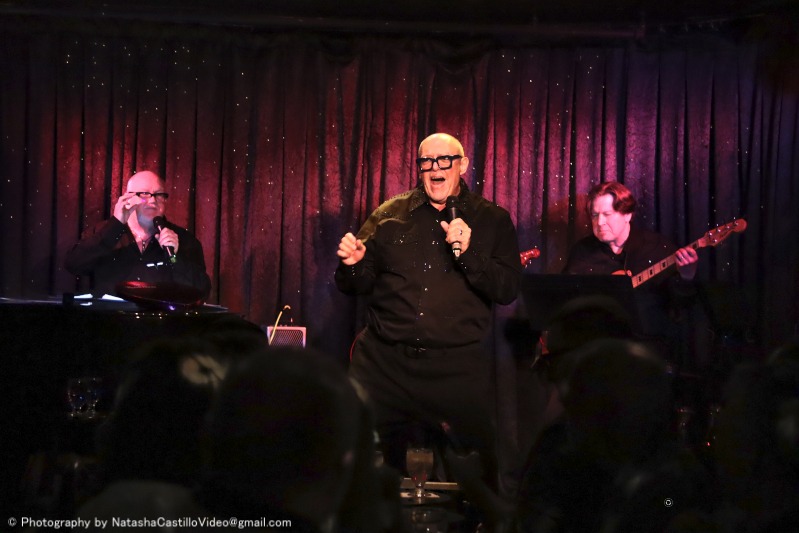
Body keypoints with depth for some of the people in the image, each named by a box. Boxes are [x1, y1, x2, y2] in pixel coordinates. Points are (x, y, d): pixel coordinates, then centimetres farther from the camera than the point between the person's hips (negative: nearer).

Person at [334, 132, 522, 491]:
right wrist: (352, 264, -9)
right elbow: (359, 284, 14)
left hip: (457, 367, -1)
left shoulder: (492, 221, 7)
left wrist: (468, 253, -17)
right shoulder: (390, 216, 11)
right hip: (385, 363, 1)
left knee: (476, 473, 1)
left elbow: (508, 290, -3)